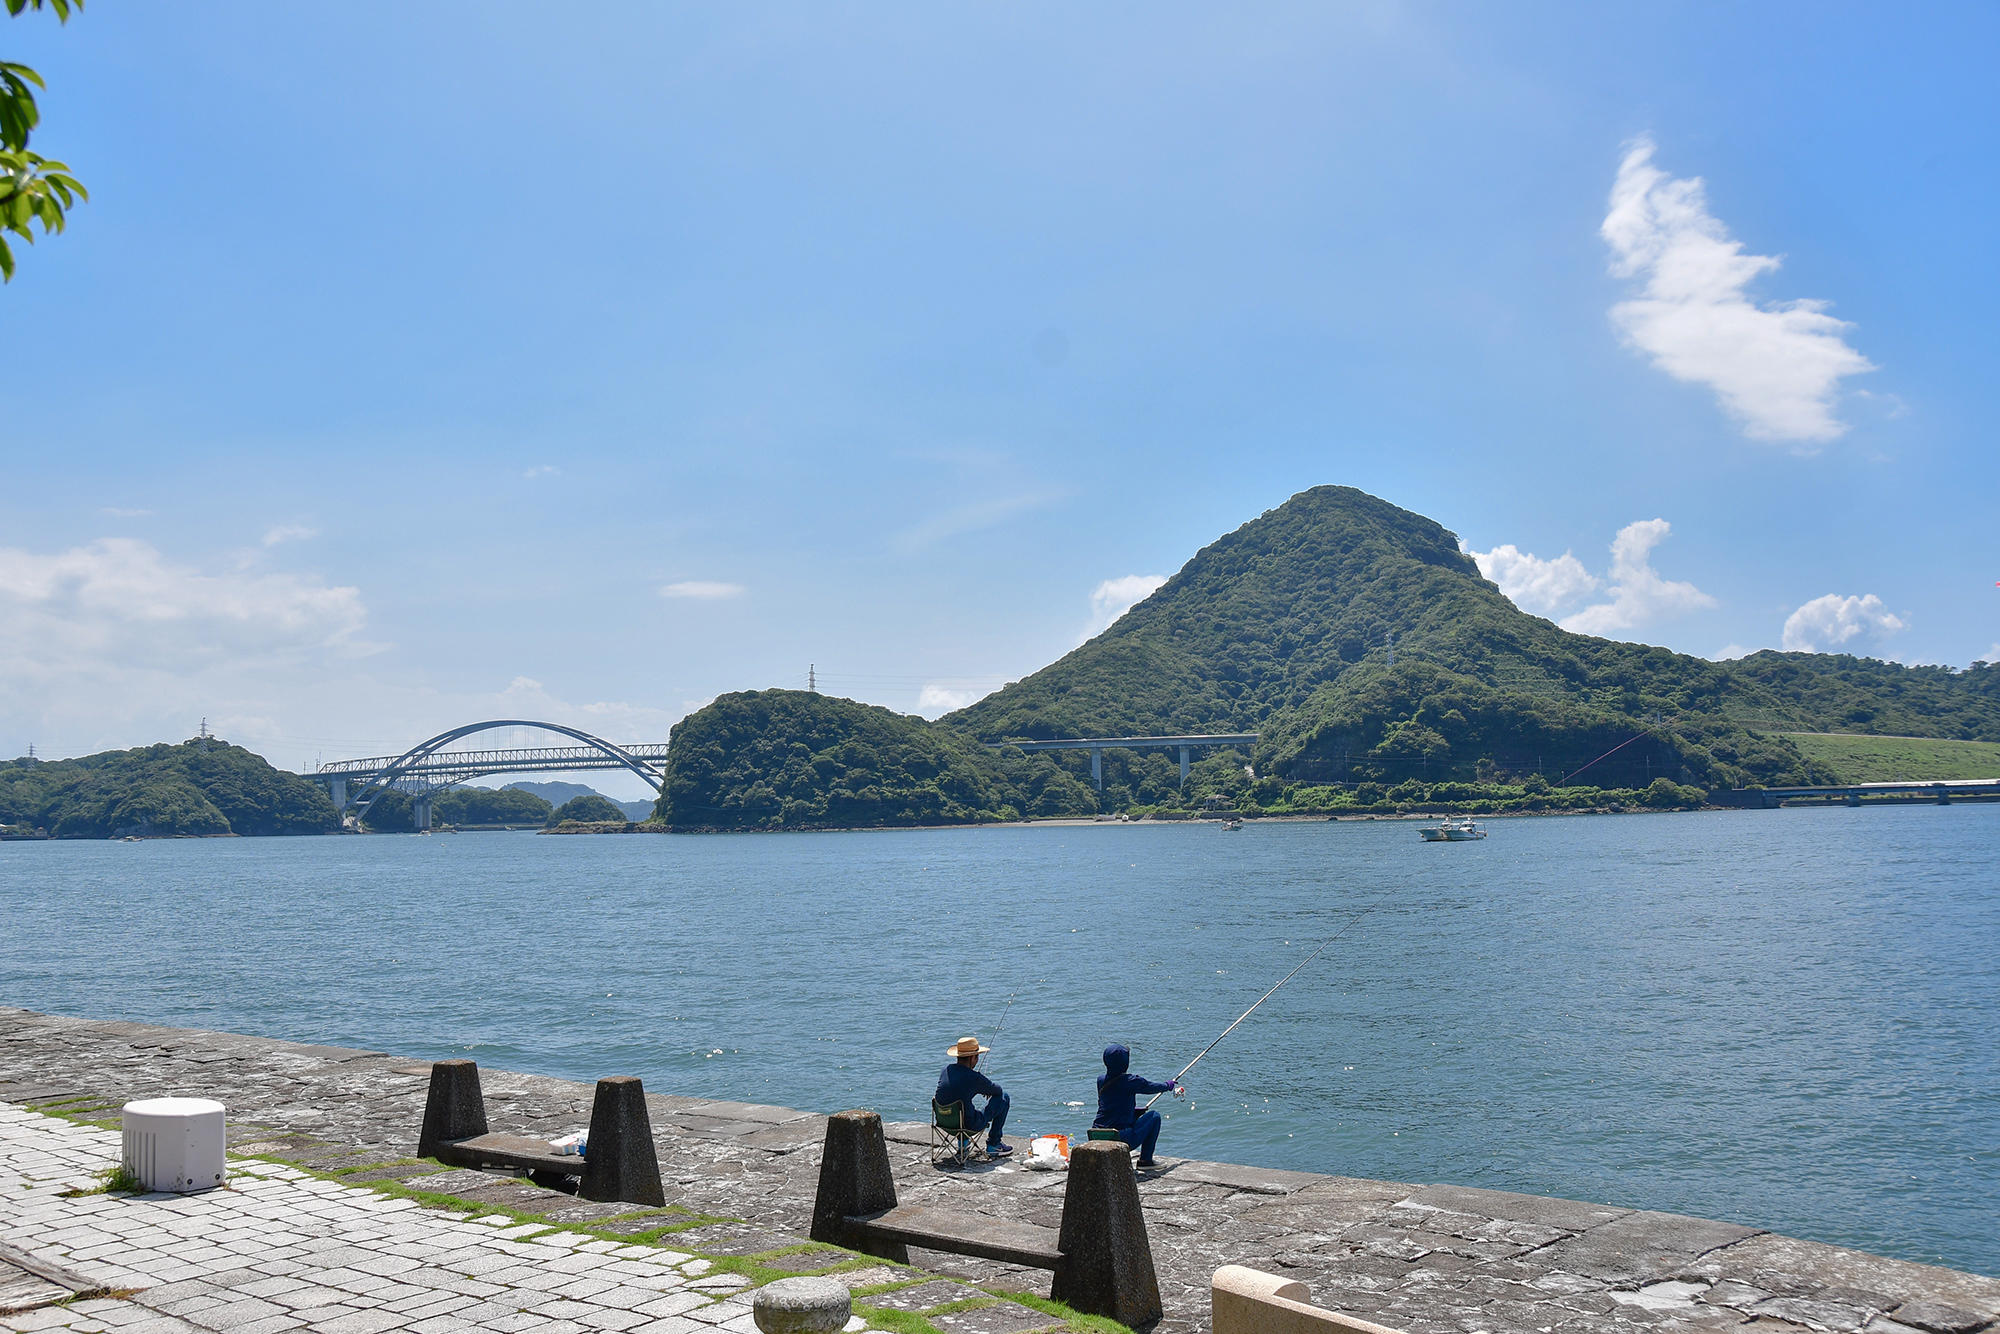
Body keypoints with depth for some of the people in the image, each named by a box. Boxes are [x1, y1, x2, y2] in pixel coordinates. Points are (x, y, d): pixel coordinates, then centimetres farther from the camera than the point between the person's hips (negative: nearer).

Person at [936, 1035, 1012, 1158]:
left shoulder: (946, 1070, -1)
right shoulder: (973, 1077, -20)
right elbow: (997, 1090, 0)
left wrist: (983, 1089, 22)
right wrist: (988, 1089, 22)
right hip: (969, 1124, -7)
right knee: (1003, 1098, 8)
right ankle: (993, 1145, 17)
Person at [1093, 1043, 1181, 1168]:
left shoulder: (1100, 1080, 5)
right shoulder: (1131, 1081, -11)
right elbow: (1152, 1087, 7)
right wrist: (1169, 1085, 30)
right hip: (1122, 1139, -6)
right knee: (1154, 1116, 12)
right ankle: (1145, 1160, 15)